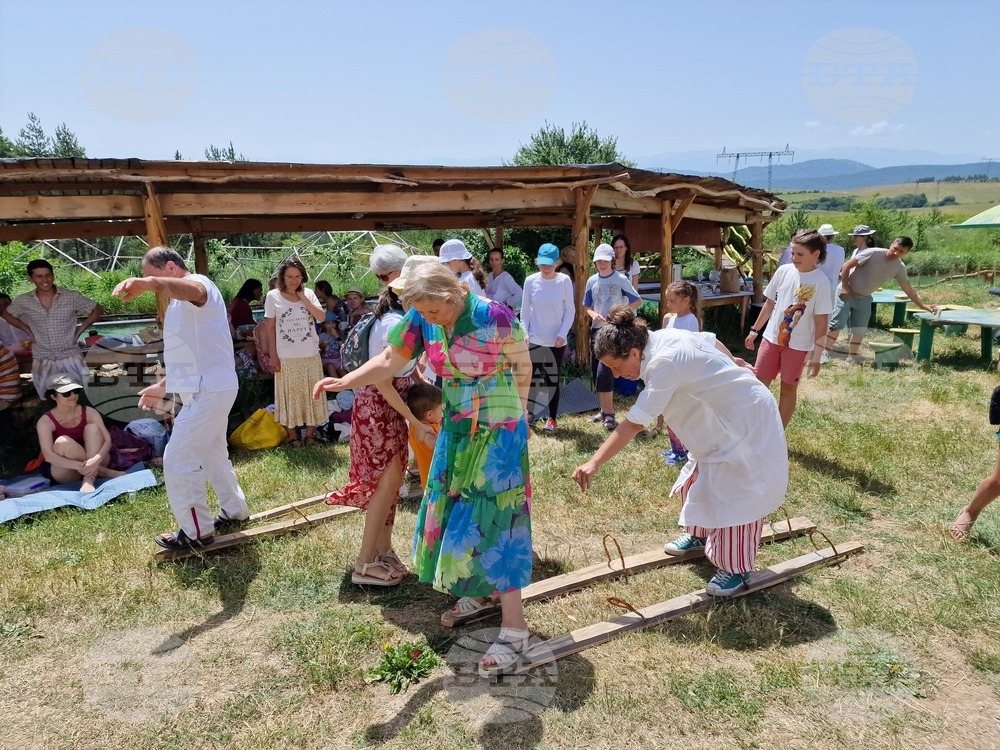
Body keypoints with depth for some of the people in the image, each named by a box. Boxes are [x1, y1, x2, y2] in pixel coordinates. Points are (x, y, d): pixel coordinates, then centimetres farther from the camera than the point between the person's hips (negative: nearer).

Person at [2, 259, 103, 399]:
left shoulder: (72, 296, -7)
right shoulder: (23, 301, -1)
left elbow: (98, 310, 4)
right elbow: (6, 315, 19)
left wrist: (81, 329, -2)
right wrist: (28, 330, 6)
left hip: (71, 356, -2)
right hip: (42, 361, 2)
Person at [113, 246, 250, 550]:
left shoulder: (199, 284, -13)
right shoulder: (179, 303, 21)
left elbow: (191, 289, -41)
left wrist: (150, 283, -60)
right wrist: (163, 386, 23)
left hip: (208, 391, -11)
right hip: (205, 390, 11)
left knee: (178, 462, -5)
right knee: (212, 456, 22)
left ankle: (196, 531, 8)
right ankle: (234, 512, 37)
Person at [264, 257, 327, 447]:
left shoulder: (308, 293, 3)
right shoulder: (273, 296, -3)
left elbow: (322, 317, -7)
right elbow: (270, 327, -2)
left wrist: (303, 298, -12)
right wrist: (273, 356, -6)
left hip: (311, 355, 2)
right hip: (286, 357, -2)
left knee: (311, 394, 9)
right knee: (289, 395, 6)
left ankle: (310, 432, 21)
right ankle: (292, 434, 16)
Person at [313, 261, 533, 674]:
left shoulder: (493, 317, -22)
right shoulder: (421, 320, -7)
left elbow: (523, 366, -8)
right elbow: (388, 362, -5)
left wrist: (510, 418, 1)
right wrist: (344, 381, -20)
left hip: (498, 434, -6)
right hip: (455, 431, 7)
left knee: (492, 522, -7)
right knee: (453, 512, 14)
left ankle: (514, 627, 3)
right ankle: (481, 590, 38)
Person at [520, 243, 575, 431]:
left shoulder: (564, 281, -6)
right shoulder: (530, 281, -3)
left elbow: (570, 310, -2)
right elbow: (525, 310, 3)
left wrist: (562, 334, -10)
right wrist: (524, 334, -5)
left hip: (556, 340, 0)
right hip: (534, 339, 1)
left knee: (554, 379, 8)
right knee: (532, 377, 3)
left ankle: (552, 418, 19)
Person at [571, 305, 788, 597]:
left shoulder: (664, 365, -32)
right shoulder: (665, 336, -5)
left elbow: (634, 424, -36)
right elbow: (712, 341, 12)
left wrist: (594, 463, -37)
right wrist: (731, 362, 32)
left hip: (745, 423, -10)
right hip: (730, 416, 10)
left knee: (732, 495, -3)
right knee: (698, 478, 20)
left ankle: (736, 568, 12)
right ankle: (698, 534, 41)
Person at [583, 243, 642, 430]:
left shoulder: (620, 279, -4)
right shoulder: (592, 281, 8)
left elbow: (638, 301, -1)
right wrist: (593, 314, -7)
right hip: (596, 329, 6)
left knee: (603, 373, -15)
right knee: (595, 374, 8)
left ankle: (609, 415, -5)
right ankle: (604, 410, 22)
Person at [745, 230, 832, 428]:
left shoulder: (821, 282, -14)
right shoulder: (783, 271, -1)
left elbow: (821, 322, -12)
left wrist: (816, 356, -12)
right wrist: (754, 331, 14)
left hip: (798, 344, -4)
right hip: (772, 338, 4)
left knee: (788, 388, 8)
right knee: (760, 383, 7)